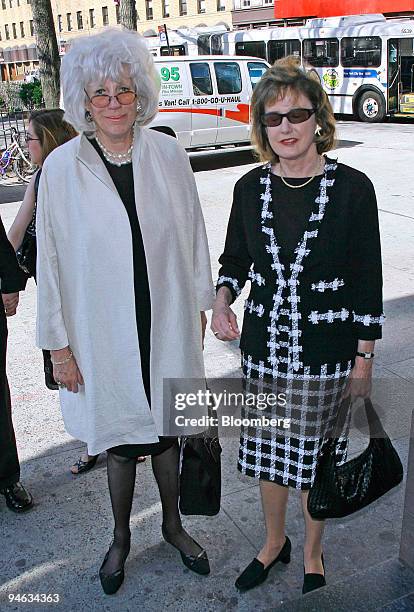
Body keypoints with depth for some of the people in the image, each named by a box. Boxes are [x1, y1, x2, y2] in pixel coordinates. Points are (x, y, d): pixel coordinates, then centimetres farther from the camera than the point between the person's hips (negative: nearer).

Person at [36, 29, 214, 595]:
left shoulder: (168, 155, -4)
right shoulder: (61, 168, -9)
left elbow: (193, 235, 5)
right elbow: (50, 259, -6)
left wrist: (199, 305, 10)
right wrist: (58, 345, -4)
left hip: (168, 327, 2)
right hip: (102, 333, -1)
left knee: (166, 430, 18)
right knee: (119, 441, 15)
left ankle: (173, 525, 44)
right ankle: (121, 538, 41)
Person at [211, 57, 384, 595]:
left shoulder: (352, 188, -10)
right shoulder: (251, 187, -1)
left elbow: (367, 280, -6)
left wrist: (365, 358, -5)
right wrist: (221, 302, -8)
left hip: (326, 353, -3)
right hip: (262, 348, 3)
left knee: (315, 458, 13)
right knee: (267, 452, 17)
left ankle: (312, 553, 41)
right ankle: (275, 541, 44)